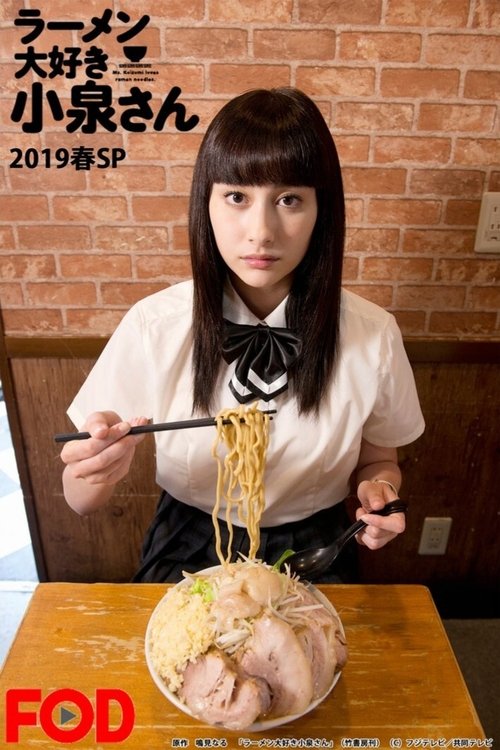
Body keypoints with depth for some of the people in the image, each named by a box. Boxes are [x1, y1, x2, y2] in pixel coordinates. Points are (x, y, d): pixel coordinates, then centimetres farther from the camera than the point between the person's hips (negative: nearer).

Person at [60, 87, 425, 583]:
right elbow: (81, 500, -8)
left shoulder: (372, 334, -14)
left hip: (313, 555, 2)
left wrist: (378, 488, -17)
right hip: (186, 554, 0)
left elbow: (378, 458, 5)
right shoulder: (153, 327, -16)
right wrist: (100, 470, -30)